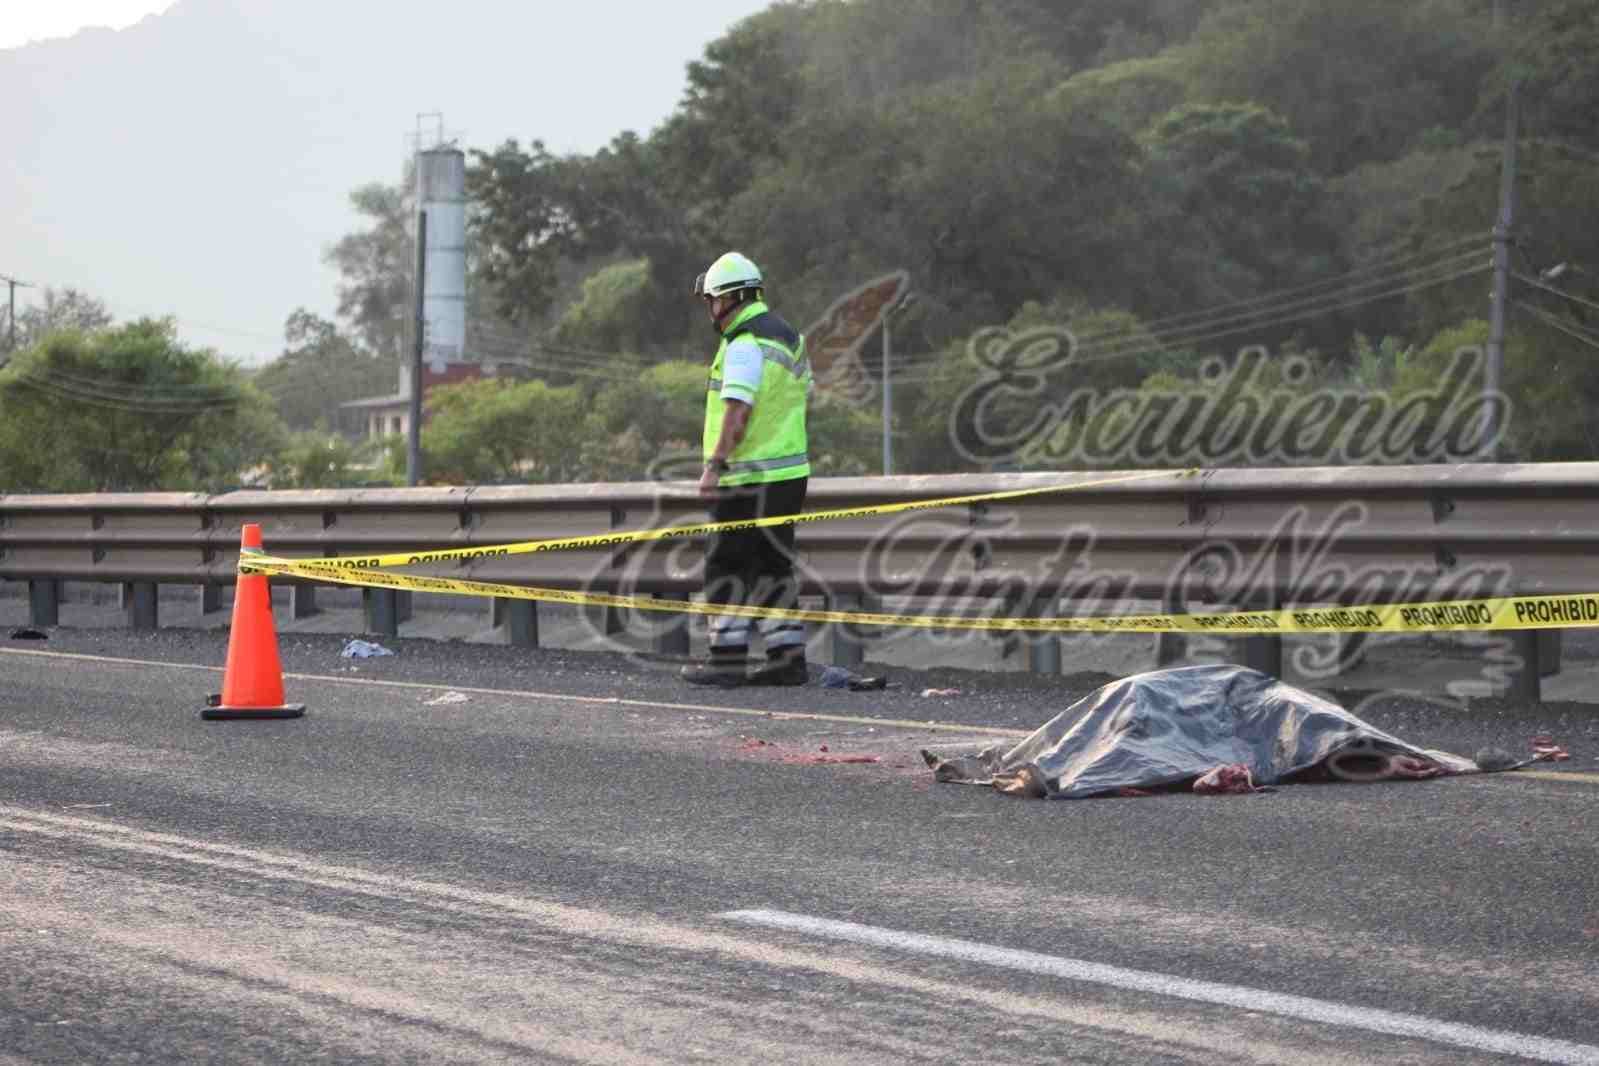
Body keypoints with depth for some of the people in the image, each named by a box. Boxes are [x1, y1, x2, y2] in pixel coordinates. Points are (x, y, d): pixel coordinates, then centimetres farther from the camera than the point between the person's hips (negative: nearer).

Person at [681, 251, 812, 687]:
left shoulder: (745, 345, -15)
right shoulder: (788, 336, 15)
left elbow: (737, 410, -24)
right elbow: (804, 399, 22)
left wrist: (714, 464, -24)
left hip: (749, 477, -9)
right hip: (789, 471, 9)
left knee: (726, 566, -2)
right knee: (774, 566, 11)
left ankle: (727, 656, -2)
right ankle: (787, 655, 10)